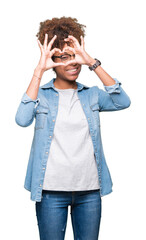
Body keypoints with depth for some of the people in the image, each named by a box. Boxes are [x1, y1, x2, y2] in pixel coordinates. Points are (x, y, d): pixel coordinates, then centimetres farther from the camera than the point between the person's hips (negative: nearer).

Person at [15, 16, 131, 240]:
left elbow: (122, 102, -12)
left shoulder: (91, 95, 7)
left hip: (90, 189, 2)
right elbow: (22, 119, -19)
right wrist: (39, 70, -17)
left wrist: (92, 63, -14)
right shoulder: (41, 94, 1)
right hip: (51, 190, -2)